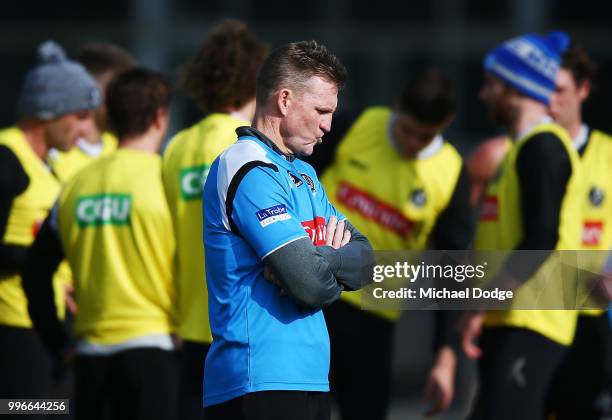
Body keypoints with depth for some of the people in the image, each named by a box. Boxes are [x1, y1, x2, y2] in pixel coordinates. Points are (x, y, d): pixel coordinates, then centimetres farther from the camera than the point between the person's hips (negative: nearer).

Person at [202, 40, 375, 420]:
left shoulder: (303, 173, 21)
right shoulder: (251, 171, -12)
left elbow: (364, 258, 14)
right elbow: (311, 281, -20)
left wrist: (323, 259, -7)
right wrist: (337, 265, 3)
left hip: (308, 379, 10)